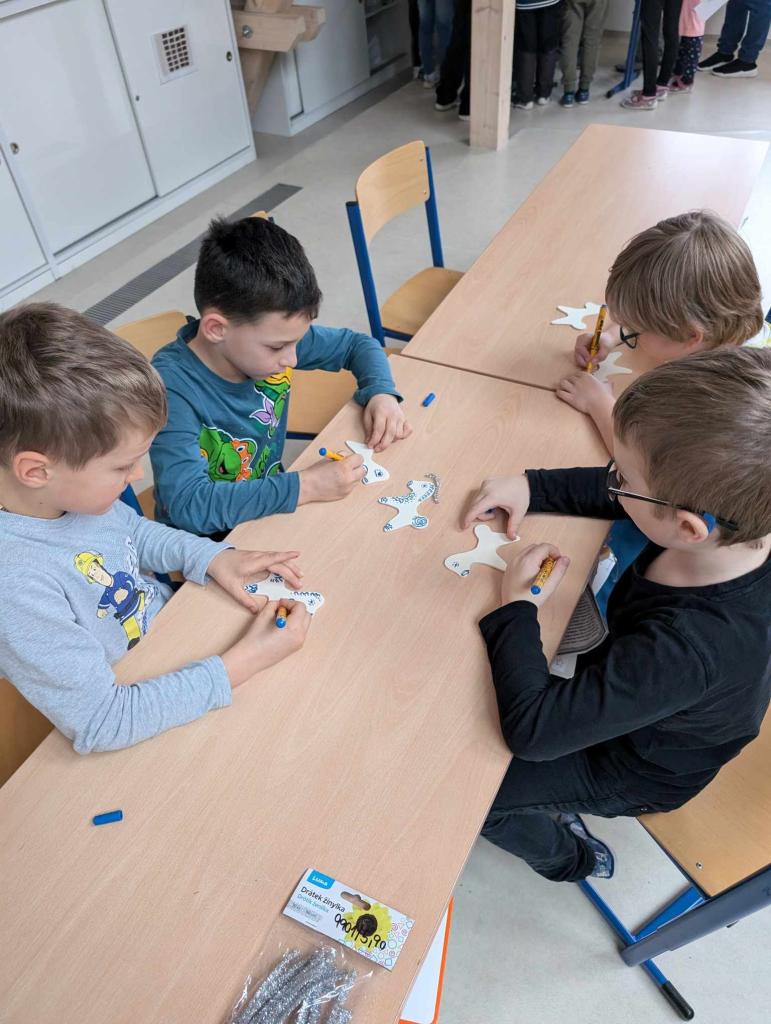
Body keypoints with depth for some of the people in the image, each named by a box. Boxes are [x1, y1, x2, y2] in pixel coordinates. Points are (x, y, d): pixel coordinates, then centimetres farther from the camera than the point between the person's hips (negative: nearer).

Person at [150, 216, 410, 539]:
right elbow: (189, 504, -35)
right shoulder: (172, 386, -27)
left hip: (272, 509, 6)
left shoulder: (270, 334, -10)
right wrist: (304, 487, -34)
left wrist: (382, 393, -13)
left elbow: (357, 344, 6)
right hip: (202, 540, -5)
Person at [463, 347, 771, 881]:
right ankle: (556, 808, 31)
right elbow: (610, 492, -5)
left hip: (638, 769, -6)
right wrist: (531, 486, -15)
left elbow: (532, 730, -39)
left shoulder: (687, 645, -46)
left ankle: (570, 859, 31)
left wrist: (517, 608, -30)